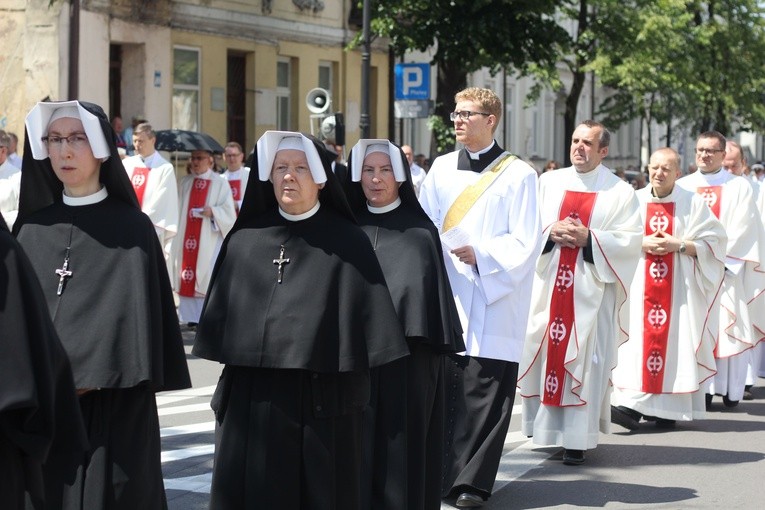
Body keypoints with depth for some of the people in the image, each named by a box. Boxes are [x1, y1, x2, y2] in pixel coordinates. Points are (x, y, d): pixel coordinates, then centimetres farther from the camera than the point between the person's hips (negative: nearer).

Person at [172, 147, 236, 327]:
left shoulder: (219, 183, 0)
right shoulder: (185, 182, 13)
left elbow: (229, 211, -3)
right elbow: (178, 207, 13)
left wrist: (213, 211, -20)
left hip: (209, 239, -4)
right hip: (186, 238, 4)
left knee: (207, 277, -7)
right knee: (187, 278, 2)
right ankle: (191, 316, 8)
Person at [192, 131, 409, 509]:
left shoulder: (347, 243, -1)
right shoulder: (244, 240, 8)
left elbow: (365, 322, -3)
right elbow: (225, 314, 10)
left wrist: (354, 396, -7)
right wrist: (226, 391, 6)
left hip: (321, 398, -3)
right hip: (251, 398, 3)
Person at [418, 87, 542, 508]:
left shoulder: (517, 174, 0)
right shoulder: (441, 168, 12)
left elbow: (524, 242, -5)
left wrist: (481, 254, -18)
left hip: (493, 302, -3)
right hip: (445, 295, 4)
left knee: (484, 392, -5)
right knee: (442, 385, 1)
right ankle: (440, 474, 11)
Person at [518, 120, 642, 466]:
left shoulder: (619, 192, 3)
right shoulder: (549, 183, 11)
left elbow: (630, 241, -4)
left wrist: (588, 238, -15)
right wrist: (551, 233, -12)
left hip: (591, 289, -3)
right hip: (548, 285, 3)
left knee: (583, 358, -5)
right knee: (544, 353, 3)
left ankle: (577, 438, -3)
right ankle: (547, 429, 15)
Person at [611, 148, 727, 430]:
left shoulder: (693, 203, 2)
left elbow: (712, 243, 0)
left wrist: (678, 245, -13)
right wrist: (642, 243, -10)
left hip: (679, 288, -1)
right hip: (640, 287, 2)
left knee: (674, 341, -5)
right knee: (638, 340, -8)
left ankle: (668, 409, 1)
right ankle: (632, 405, -9)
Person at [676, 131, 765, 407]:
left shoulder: (739, 186, 4)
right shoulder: (682, 186, 11)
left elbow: (742, 229, -4)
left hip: (728, 269, -2)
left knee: (728, 329, -3)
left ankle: (730, 389, 2)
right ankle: (702, 388, -3)